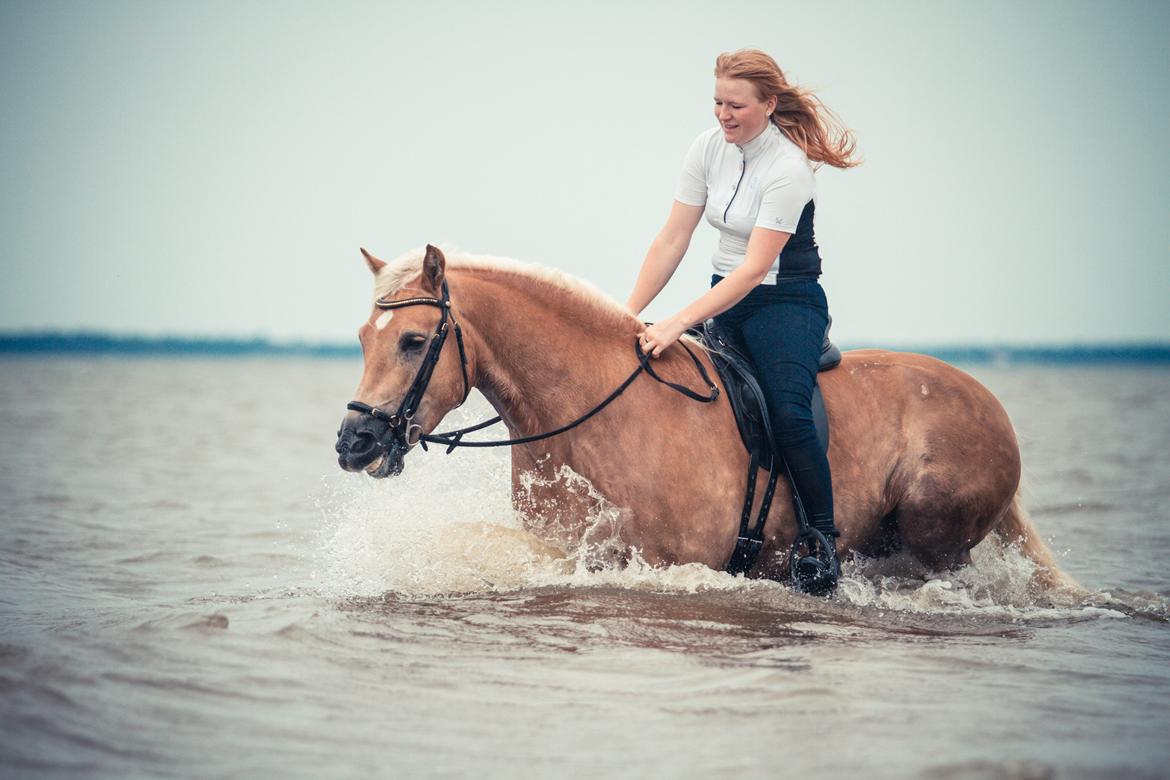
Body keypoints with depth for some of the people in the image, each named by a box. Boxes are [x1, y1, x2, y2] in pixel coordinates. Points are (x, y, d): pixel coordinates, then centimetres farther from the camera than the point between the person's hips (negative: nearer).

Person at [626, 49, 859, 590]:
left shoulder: (789, 169, -21)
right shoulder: (709, 147, -2)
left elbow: (755, 268, -25)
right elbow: (672, 240, 1)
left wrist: (678, 323, -31)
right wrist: (628, 315, -4)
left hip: (787, 302, -7)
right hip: (725, 298, 7)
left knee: (788, 413, -28)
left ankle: (825, 544, -16)